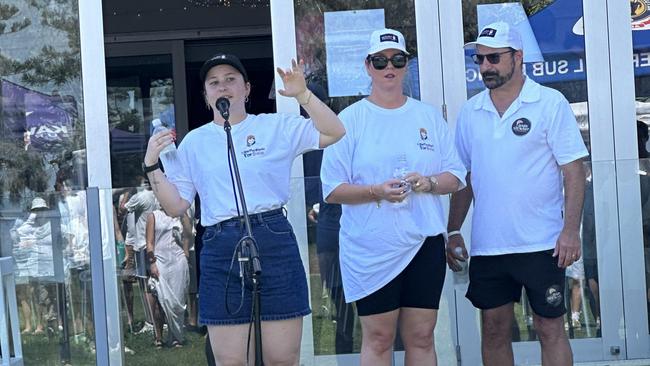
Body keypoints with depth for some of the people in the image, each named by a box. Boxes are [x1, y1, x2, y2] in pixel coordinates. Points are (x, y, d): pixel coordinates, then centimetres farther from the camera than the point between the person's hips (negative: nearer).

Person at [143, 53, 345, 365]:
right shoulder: (194, 142, 13)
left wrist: (302, 94, -10)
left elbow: (334, 133, -2)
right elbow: (175, 205, 11)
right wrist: (152, 166, -1)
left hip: (274, 242, -1)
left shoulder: (277, 126, 8)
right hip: (220, 250, 1)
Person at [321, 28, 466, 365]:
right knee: (378, 338, 1)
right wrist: (377, 191, -19)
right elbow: (332, 190, -3)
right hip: (371, 248, -3)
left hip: (424, 242, 3)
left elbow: (455, 176, 10)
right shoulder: (350, 119, 0)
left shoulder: (429, 116, 9)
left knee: (421, 337, 6)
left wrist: (429, 182, -12)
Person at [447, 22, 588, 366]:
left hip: (541, 243, -4)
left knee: (550, 329, 2)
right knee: (493, 330, 9)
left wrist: (571, 229, -15)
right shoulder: (470, 111, 9)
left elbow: (574, 170, -7)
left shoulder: (551, 103, -4)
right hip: (487, 245, 4)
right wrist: (453, 230, 7)